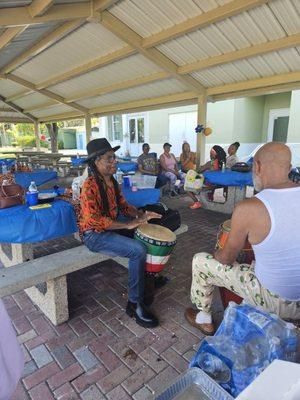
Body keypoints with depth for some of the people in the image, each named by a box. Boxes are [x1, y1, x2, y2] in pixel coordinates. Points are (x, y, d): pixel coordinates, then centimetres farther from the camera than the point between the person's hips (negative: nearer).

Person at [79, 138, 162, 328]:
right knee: (138, 250, -22)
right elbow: (94, 220, -27)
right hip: (94, 235, -8)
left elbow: (123, 205, 11)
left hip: (111, 228, 8)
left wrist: (140, 215, -8)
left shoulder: (112, 181, 6)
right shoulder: (90, 186, -19)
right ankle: (135, 304, -7)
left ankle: (150, 278, 17)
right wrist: (128, 224, -28)